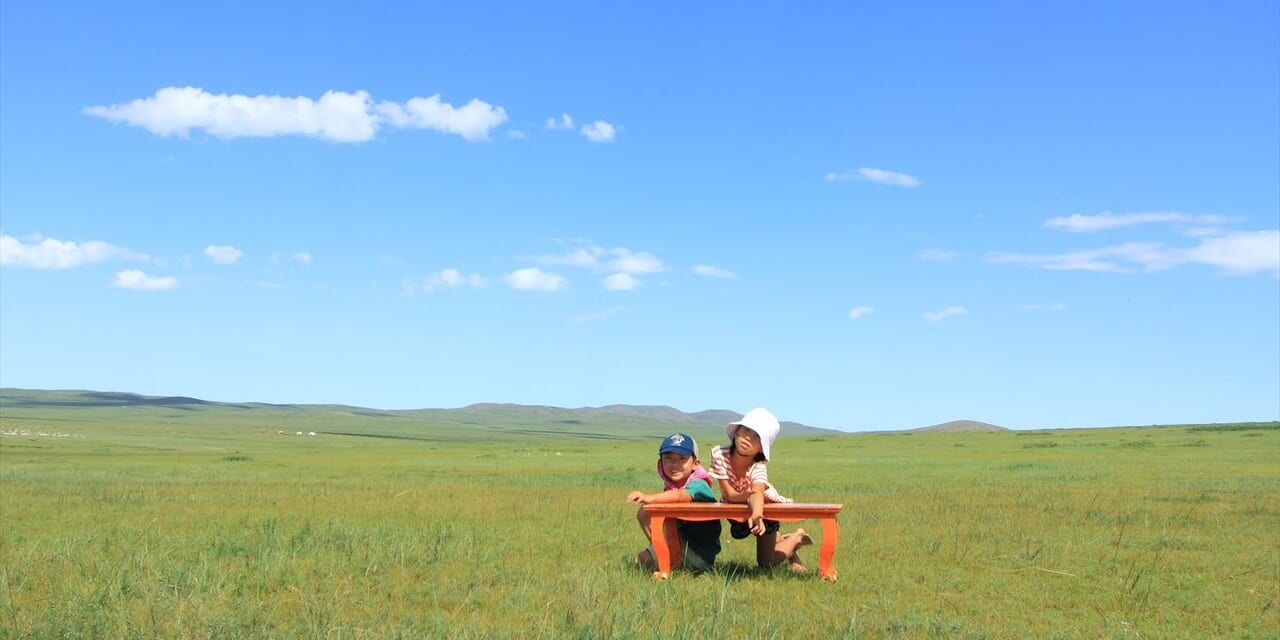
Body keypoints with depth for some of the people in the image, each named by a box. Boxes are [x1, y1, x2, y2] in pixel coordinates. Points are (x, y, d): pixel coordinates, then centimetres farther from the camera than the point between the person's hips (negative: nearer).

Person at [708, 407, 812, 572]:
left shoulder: (759, 466, -36)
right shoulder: (719, 454, -32)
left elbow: (758, 492, -55)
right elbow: (729, 494, -31)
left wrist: (757, 514, -78)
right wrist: (745, 496, -54)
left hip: (765, 507, -3)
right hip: (735, 508, 3)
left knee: (766, 563, -3)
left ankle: (796, 538, 21)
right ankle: (783, 541, 44)